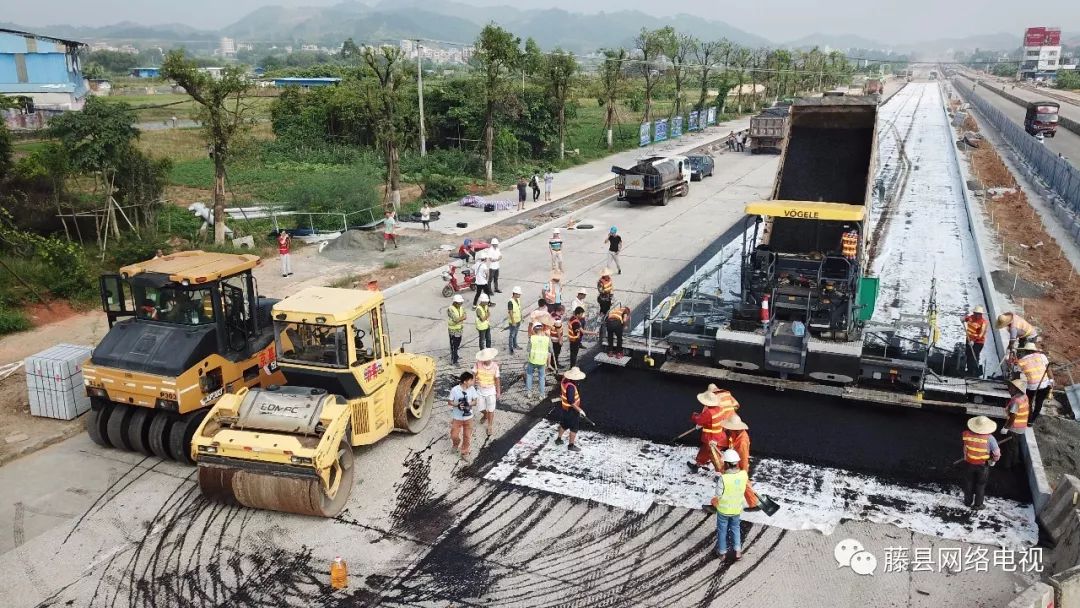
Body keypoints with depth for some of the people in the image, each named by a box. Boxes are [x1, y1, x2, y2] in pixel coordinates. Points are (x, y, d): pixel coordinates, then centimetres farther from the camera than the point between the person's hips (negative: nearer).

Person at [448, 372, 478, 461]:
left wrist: (469, 404, -23)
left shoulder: (472, 389, -11)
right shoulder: (454, 390, -19)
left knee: (467, 436, 10)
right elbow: (450, 402, -9)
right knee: (454, 435, 8)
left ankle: (465, 452, 29)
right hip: (457, 417, -2)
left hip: (468, 417, 2)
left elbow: (475, 402, -2)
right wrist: (457, 405, -27)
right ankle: (456, 445, 42)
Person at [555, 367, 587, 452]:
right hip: (571, 410, -9)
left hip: (564, 407, 9)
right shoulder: (571, 387, -34)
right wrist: (579, 410, -25)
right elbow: (571, 401, -33)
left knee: (564, 424, 27)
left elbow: (560, 392, 11)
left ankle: (558, 439, 43)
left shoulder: (564, 380, -7)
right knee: (574, 428, 8)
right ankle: (571, 445, 20)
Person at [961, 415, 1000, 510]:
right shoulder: (989, 438, -26)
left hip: (969, 464, 2)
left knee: (968, 483, 22)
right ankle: (977, 505, 31)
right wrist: (993, 460, 1)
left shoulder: (966, 434, -19)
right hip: (983, 465, -2)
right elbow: (997, 453, -21)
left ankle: (968, 502, 38)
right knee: (980, 485, 18)